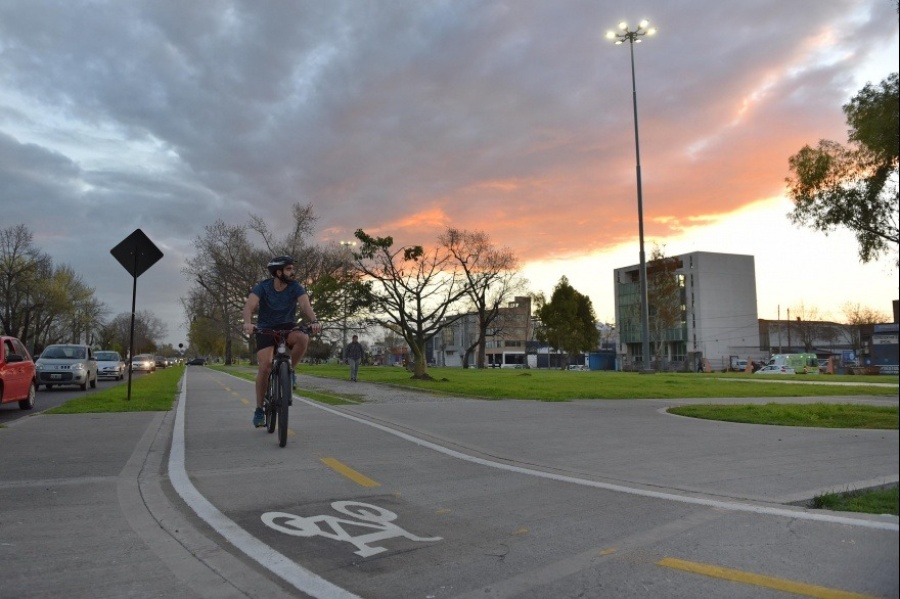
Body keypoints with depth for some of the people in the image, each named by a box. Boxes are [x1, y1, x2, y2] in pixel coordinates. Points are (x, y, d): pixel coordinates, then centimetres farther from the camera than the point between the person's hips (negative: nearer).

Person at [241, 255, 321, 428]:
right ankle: (259, 410, 0)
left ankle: (289, 370, -7)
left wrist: (313, 321, -46)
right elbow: (249, 306, -28)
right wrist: (248, 323, -50)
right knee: (264, 367, -17)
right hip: (266, 329, -1)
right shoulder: (262, 287, -14)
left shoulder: (295, 287, -11)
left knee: (303, 338, -33)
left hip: (288, 328, 1)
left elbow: (305, 305, -25)